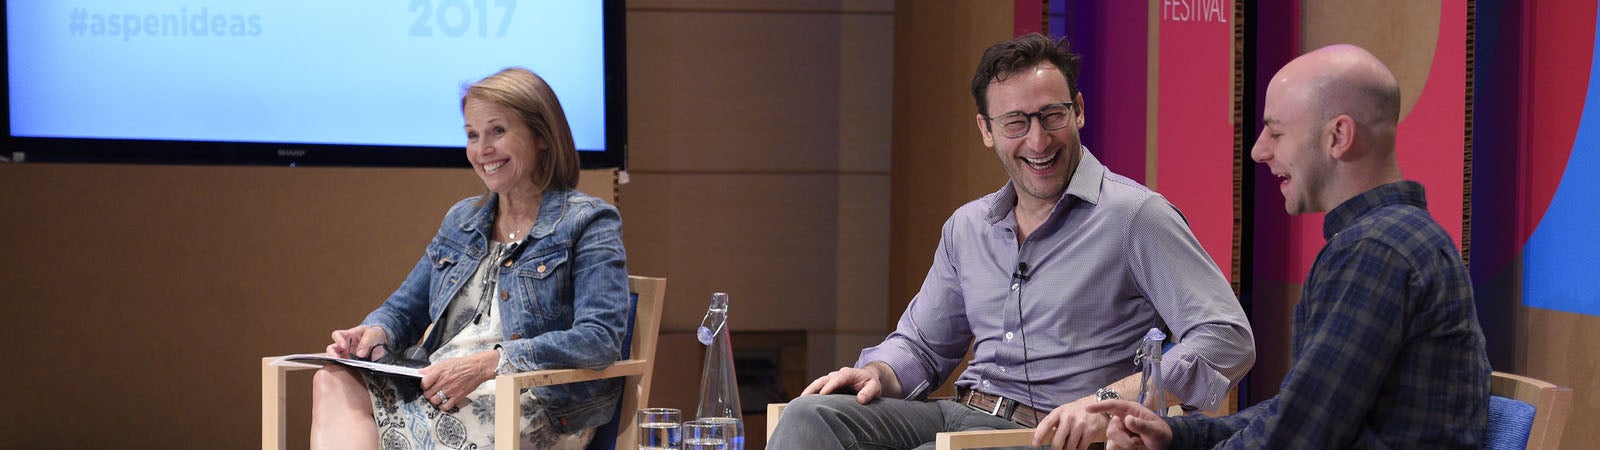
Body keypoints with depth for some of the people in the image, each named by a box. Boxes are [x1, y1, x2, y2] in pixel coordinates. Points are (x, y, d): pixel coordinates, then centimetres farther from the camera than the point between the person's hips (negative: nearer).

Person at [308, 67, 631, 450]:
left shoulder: (586, 223, 0)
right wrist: (375, 332, 1)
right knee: (335, 381, -24)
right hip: (441, 390, 7)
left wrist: (489, 363, -24)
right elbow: (405, 309, 28)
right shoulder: (461, 221, 23)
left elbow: (600, 338, -13)